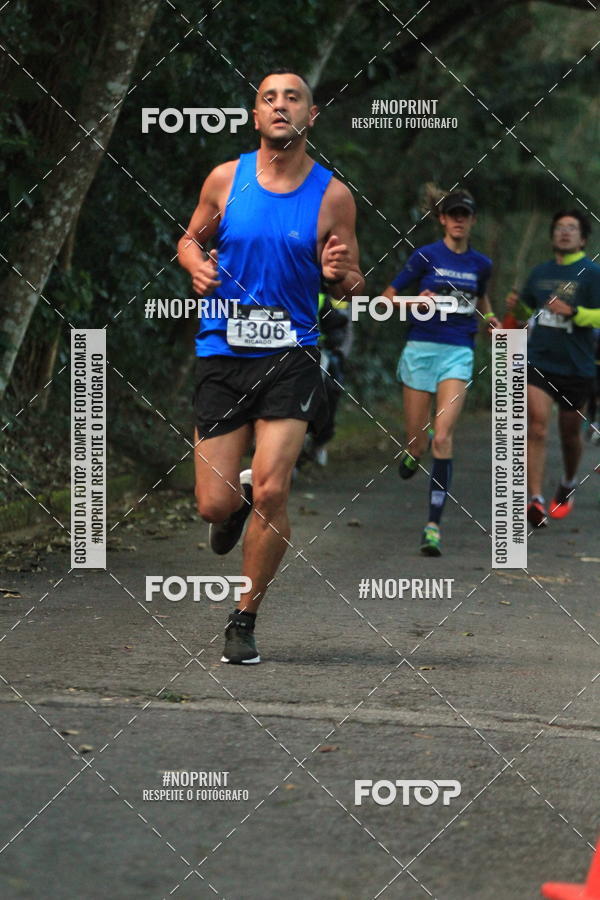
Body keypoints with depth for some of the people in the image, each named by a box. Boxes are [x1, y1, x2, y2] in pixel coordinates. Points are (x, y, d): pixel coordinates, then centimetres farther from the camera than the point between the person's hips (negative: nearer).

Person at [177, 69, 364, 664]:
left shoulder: (333, 195, -1)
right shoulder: (225, 179, 1)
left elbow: (352, 288, 6)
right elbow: (190, 239, 16)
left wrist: (340, 274, -18)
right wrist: (197, 265, -7)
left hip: (291, 355, -1)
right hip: (222, 351, 1)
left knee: (270, 491, -14)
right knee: (214, 505, -1)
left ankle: (244, 618, 4)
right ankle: (236, 501, 39)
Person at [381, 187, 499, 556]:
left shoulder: (481, 264, 9)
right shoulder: (426, 256, -1)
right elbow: (388, 296, 3)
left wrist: (489, 318, 10)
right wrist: (415, 302, -16)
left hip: (458, 355, 1)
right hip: (421, 349, -1)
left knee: (443, 439, -15)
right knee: (417, 444, 1)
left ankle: (434, 525, -14)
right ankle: (415, 450, 42)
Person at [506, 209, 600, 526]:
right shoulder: (540, 272, 11)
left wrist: (573, 312, -27)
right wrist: (516, 307, 6)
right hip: (538, 362, 2)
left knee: (569, 434, 12)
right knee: (536, 428, -14)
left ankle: (568, 485, 41)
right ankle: (536, 500, -20)